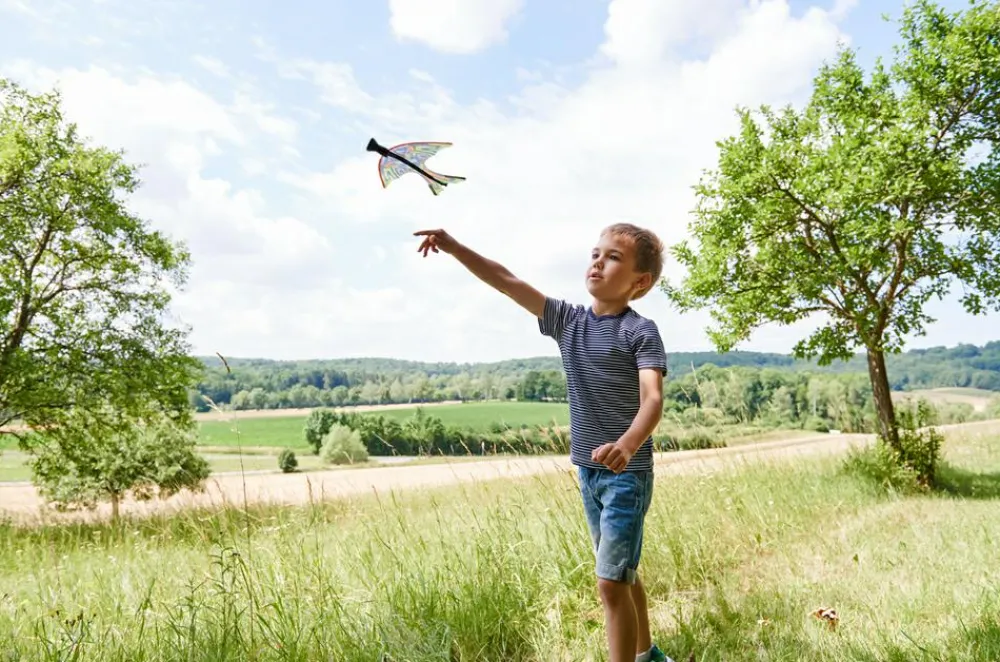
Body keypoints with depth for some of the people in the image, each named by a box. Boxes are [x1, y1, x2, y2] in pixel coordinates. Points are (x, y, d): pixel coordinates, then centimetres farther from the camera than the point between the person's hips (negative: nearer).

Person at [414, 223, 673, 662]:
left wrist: (628, 445, -46)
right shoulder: (567, 320, 3)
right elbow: (507, 282, 1)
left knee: (611, 582, -8)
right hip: (587, 470, 7)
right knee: (623, 574, 22)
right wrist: (455, 248, -6)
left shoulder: (640, 331, -14)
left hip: (627, 473, -6)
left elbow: (653, 398, -27)